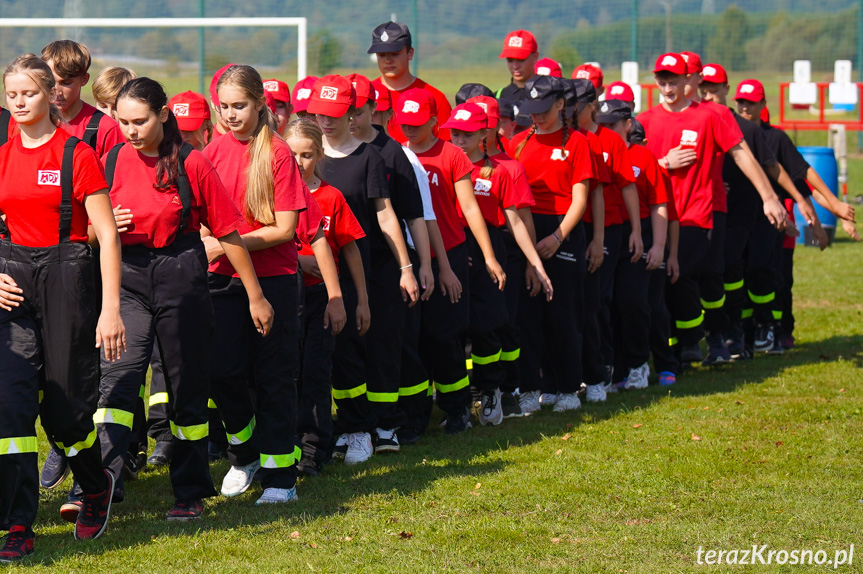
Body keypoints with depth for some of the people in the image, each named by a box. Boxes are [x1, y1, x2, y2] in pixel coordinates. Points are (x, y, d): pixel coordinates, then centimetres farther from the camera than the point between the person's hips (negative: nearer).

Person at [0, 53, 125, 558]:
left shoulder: (78, 155, -6)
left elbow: (108, 235, -7)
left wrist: (111, 308, -12)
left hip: (66, 278, -4)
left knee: (65, 403, 3)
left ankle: (97, 484, 34)